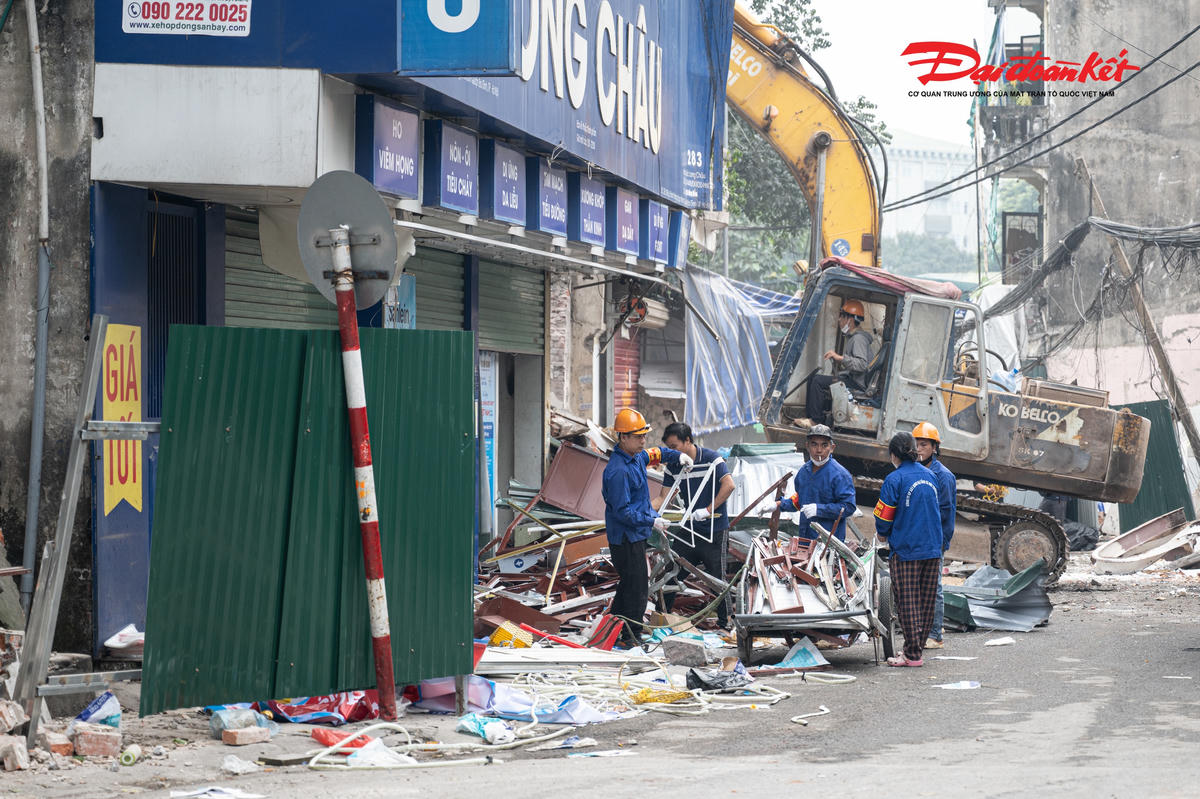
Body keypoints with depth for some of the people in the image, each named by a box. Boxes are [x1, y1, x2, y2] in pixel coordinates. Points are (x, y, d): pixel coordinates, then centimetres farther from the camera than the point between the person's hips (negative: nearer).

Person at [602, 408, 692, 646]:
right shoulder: (618, 470, -26)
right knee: (637, 588, -4)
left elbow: (654, 454, 29)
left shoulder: (636, 456, 5)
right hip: (625, 538, -10)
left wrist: (678, 456, 12)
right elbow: (623, 512, -25)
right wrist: (652, 521, -22)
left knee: (629, 584, 19)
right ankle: (631, 636, 7)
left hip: (636, 534, 10)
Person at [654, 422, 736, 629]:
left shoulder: (711, 459, -12)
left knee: (717, 578, 0)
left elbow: (728, 485, -23)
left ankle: (725, 622, 13)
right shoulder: (673, 467, 5)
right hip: (688, 529, 6)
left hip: (715, 530, -5)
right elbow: (663, 497, 5)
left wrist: (708, 510, -25)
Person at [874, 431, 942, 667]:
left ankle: (913, 655, -3)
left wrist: (884, 534, 13)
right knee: (926, 601, 11)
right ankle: (917, 648, 19)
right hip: (932, 549, 6)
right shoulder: (929, 476, 8)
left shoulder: (894, 479, -11)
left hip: (906, 550, -6)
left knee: (907, 602, -2)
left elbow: (883, 517, -8)